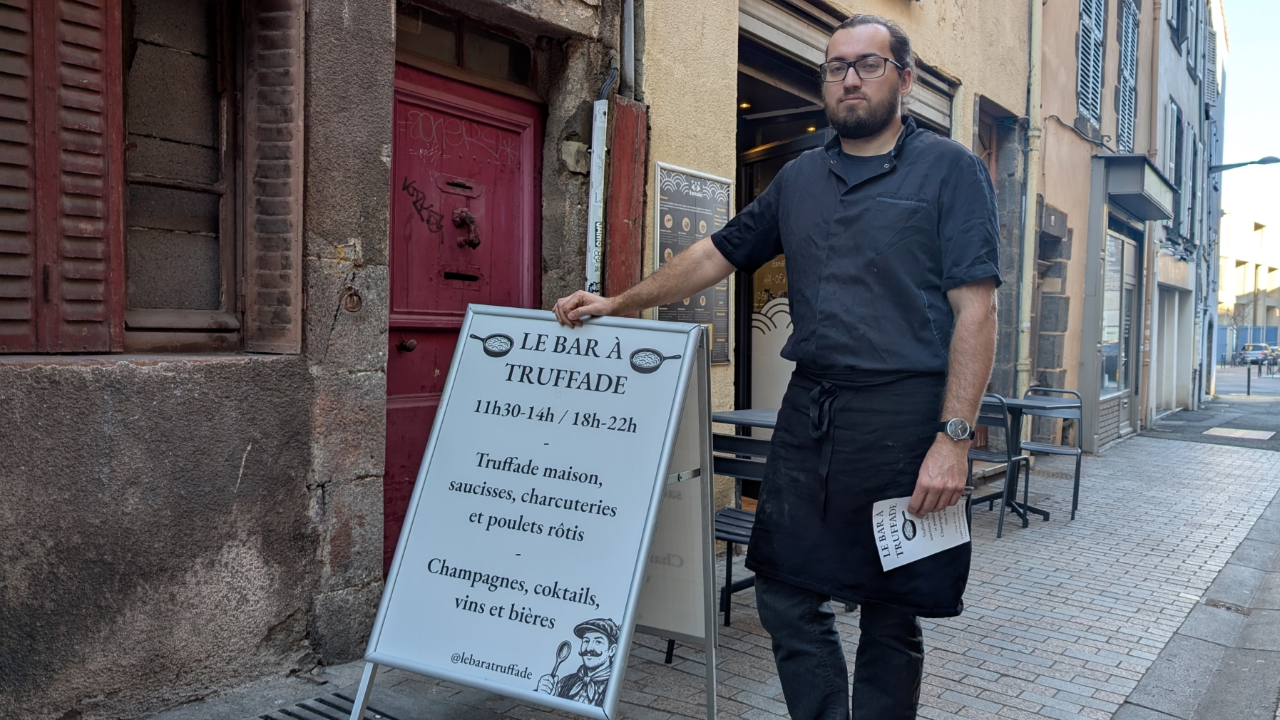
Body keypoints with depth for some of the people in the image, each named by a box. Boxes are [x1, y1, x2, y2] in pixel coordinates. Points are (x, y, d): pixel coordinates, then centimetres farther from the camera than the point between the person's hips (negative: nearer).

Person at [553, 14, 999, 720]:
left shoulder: (949, 169, 0)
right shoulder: (798, 179, 15)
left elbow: (974, 309, -7)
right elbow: (719, 253, 22)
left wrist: (954, 437, -15)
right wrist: (618, 303, 18)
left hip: (904, 417, -4)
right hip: (808, 413, 5)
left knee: (891, 616, 7)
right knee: (786, 596, 6)